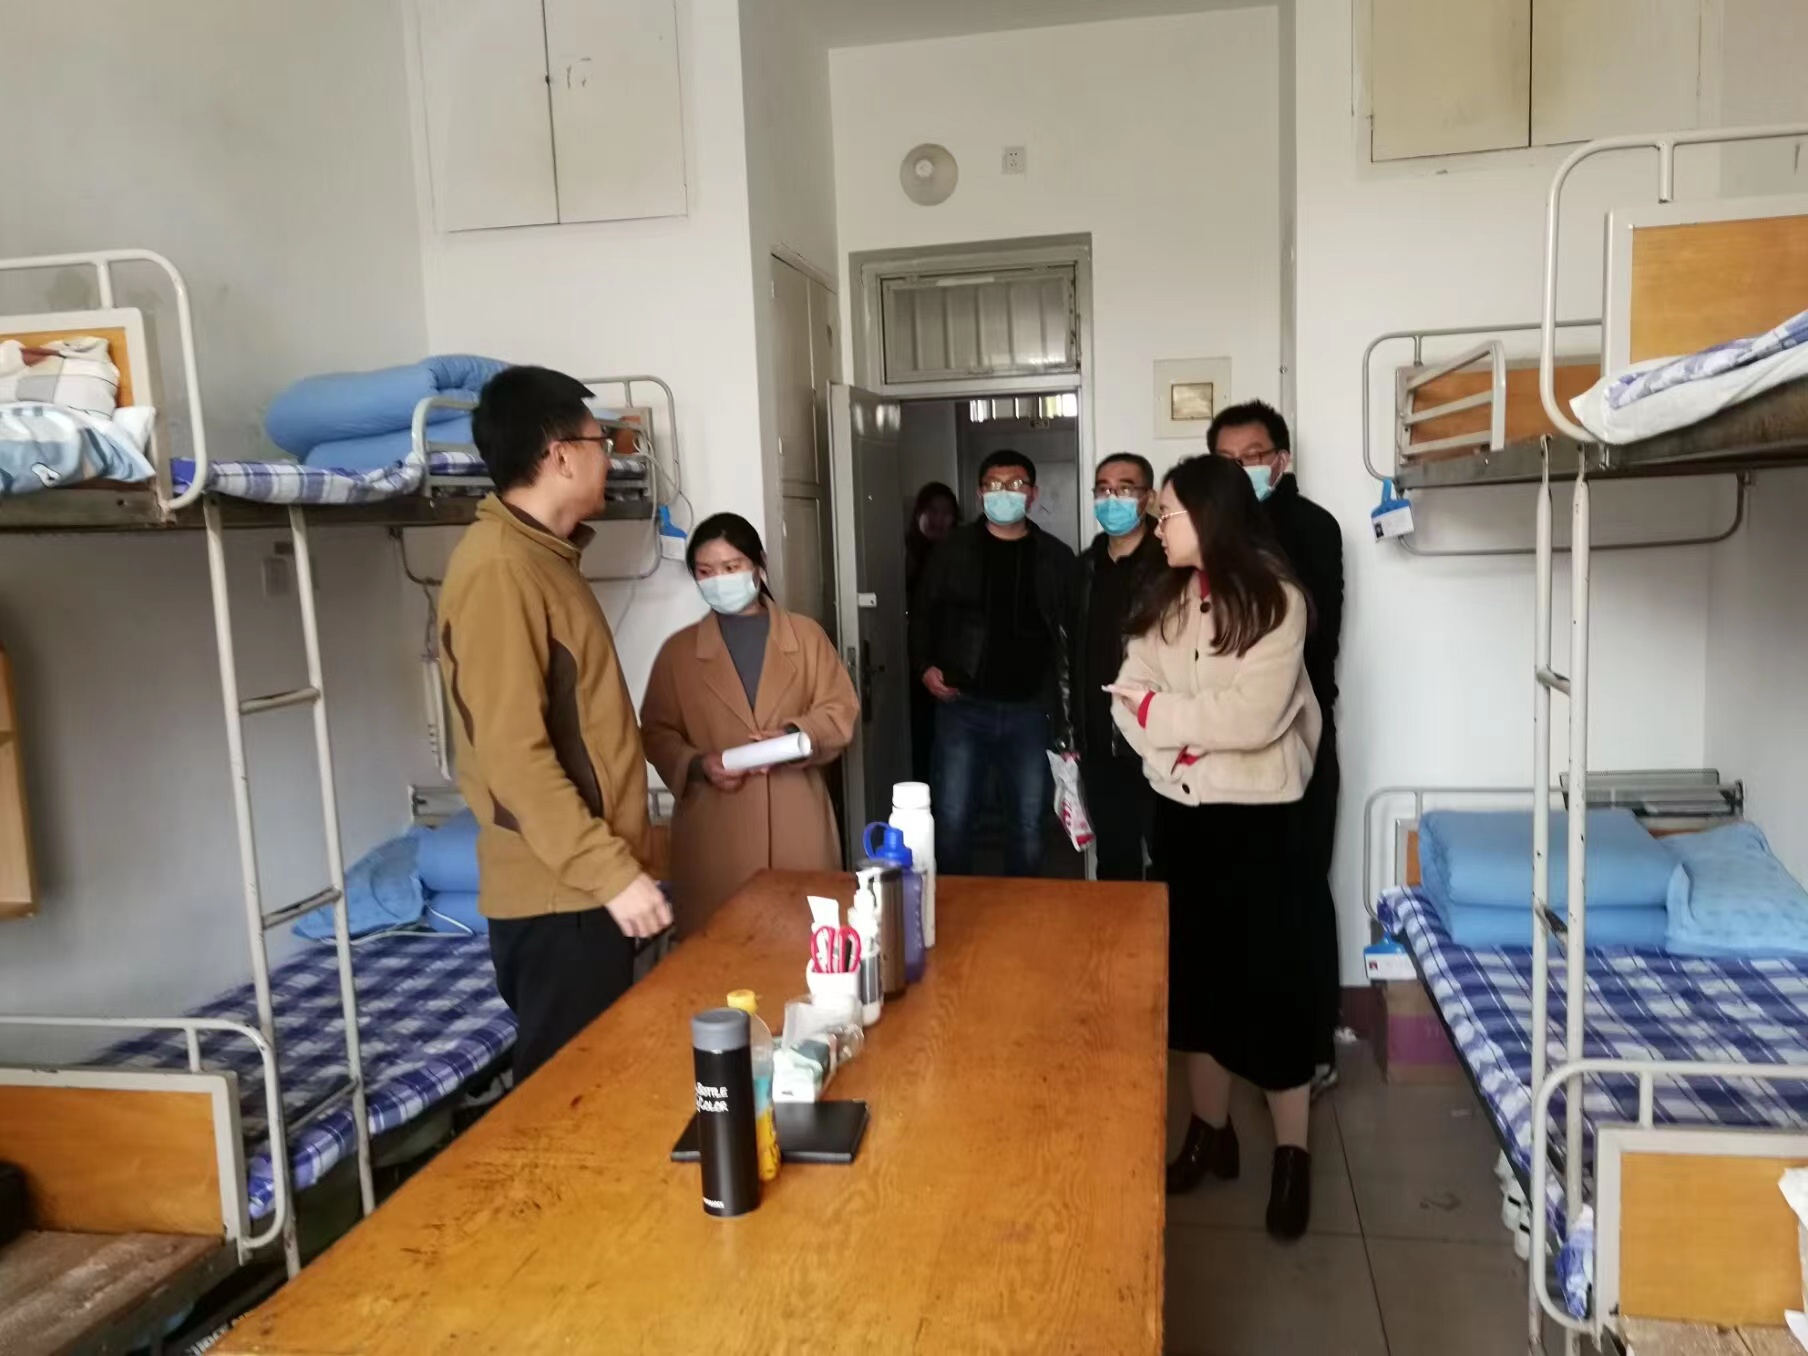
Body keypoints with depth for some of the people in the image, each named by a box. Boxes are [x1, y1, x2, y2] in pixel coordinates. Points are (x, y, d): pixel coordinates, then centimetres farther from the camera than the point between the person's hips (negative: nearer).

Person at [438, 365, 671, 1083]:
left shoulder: (544, 556, 13)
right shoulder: (498, 567, -18)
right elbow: (513, 750, -24)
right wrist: (610, 870, -24)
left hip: (584, 884, 9)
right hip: (556, 893, -9)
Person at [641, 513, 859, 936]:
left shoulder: (806, 635, 8)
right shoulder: (678, 650, 8)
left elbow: (841, 711, 4)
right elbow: (656, 732, 7)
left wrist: (794, 736, -15)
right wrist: (697, 765, -12)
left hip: (796, 822, 0)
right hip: (714, 829, 0)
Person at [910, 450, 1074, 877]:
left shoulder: (1057, 557, 5)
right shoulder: (953, 550, 4)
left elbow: (1075, 631, 6)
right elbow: (924, 614, 10)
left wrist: (1068, 703, -3)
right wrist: (924, 667, -6)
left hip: (1029, 710, 1)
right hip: (963, 706, -1)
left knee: (1028, 826, 10)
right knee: (951, 821, 1)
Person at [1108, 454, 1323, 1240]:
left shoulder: (1276, 600, -11)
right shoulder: (1163, 601, 6)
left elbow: (1253, 718, -21)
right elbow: (1128, 699, -1)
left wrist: (1161, 710, -12)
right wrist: (1183, 745, -18)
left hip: (1258, 814, -5)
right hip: (1179, 809, 6)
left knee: (1269, 976, 2)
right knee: (1192, 969, 12)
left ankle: (1292, 1153, 18)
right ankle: (1209, 1131, 28)